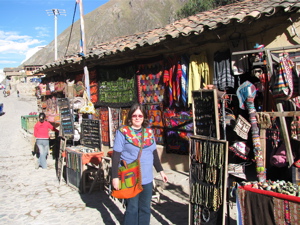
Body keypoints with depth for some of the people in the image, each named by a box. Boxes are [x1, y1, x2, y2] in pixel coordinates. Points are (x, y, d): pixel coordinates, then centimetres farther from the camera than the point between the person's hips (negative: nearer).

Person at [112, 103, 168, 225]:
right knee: (132, 209, 3)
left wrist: (160, 171, 16)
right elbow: (116, 156, -8)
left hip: (147, 178, 5)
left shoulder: (149, 131, 8)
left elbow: (154, 153, 16)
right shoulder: (123, 132, -7)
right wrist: (115, 177, -11)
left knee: (145, 209, 12)